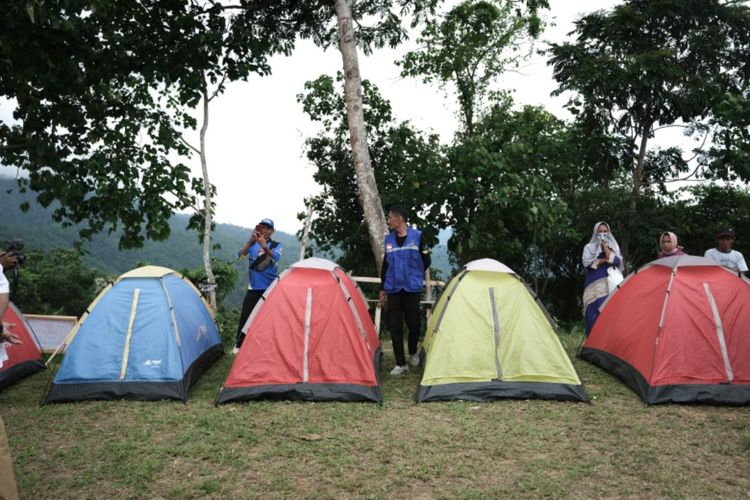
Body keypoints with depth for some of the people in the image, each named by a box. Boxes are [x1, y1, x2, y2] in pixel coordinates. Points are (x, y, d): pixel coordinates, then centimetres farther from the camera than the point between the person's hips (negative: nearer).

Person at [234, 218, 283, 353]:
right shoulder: (252, 244, 4)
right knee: (245, 316, -2)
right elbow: (240, 255, -15)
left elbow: (276, 257, -24)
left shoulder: (277, 245, -1)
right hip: (254, 288, 1)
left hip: (271, 288, -1)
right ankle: (239, 345, 10)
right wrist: (250, 241, -32)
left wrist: (264, 246, -45)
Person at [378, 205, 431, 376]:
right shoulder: (388, 239, 5)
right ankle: (401, 364, 10)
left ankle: (413, 353, 33)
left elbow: (426, 261, 3)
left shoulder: (417, 236, -6)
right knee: (395, 326, 1)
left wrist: (414, 276, 8)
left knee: (413, 323, 5)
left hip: (412, 289, -3)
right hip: (393, 289, 3)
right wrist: (382, 288, 12)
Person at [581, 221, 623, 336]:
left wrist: (605, 246, -4)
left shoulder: (614, 247, 16)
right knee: (595, 313, -9)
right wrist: (605, 260, -5)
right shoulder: (589, 247, 10)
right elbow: (587, 263, -8)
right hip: (595, 286, -2)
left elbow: (616, 262, -4)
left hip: (611, 286, 2)